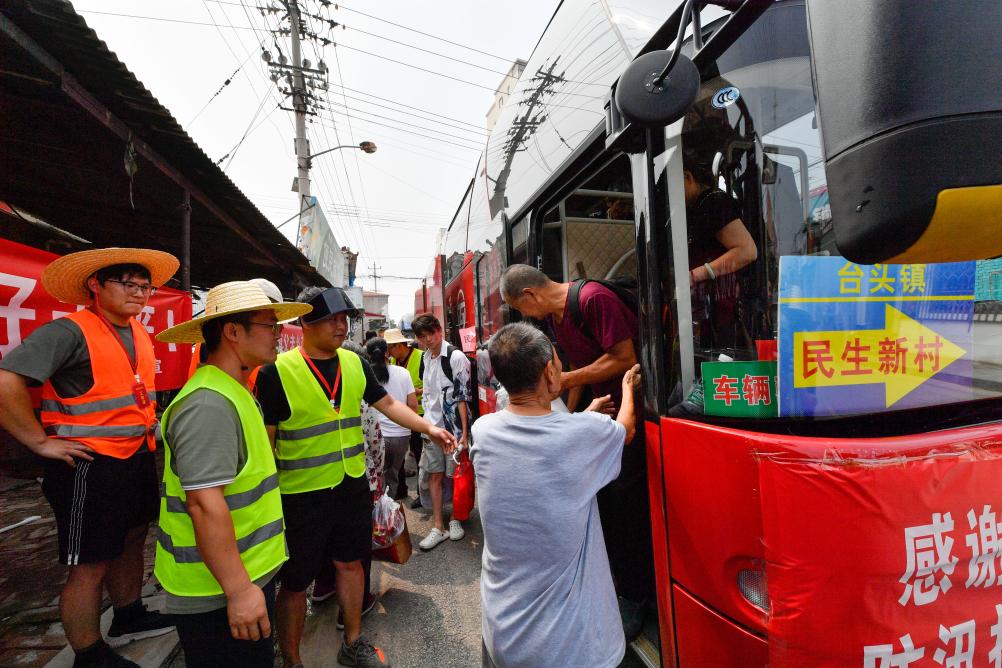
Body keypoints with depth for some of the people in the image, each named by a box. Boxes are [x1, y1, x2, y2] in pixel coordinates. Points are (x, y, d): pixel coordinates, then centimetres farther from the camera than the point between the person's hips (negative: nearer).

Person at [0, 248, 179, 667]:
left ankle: (129, 618, 43)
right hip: (90, 466, -8)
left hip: (138, 459, 8)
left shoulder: (140, 335, 8)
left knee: (130, 542, 23)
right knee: (90, 567, 7)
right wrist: (41, 442, -20)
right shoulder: (69, 331, -17)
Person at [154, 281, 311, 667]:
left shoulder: (234, 393, 9)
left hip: (250, 573, 9)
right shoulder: (208, 403, -24)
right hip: (219, 592, -9)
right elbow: (205, 503, -28)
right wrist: (238, 590, -24)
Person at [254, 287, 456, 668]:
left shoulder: (355, 363, 0)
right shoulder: (277, 372, -15)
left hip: (353, 486, 5)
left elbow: (387, 404, 6)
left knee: (350, 562, 20)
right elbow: (265, 439, -10)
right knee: (296, 581, 13)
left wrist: (429, 428, -4)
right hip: (302, 494, -5)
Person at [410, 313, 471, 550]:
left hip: (453, 426, -6)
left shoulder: (456, 357, -14)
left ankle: (455, 519, 28)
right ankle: (438, 526, 19)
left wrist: (464, 432, -17)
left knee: (455, 475, 8)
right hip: (432, 425, 6)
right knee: (435, 475, 9)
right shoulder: (426, 357, 8)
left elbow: (463, 395, -15)